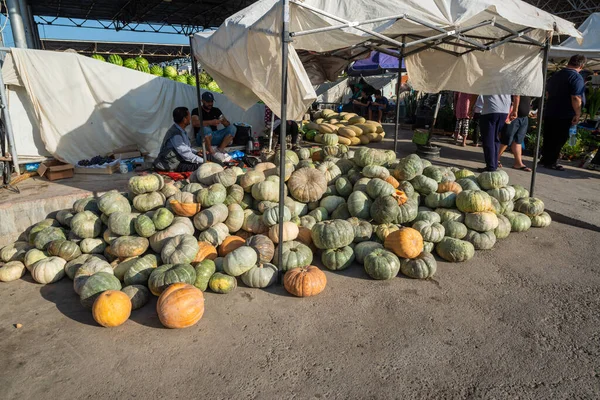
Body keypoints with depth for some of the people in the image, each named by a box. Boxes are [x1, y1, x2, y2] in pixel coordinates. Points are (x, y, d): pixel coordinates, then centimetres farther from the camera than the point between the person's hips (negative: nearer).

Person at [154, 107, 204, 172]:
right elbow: (186, 154, -26)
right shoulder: (175, 134, -23)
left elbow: (186, 148, 18)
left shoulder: (181, 130, 7)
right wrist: (203, 161, -25)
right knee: (201, 165, -24)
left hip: (178, 160, 10)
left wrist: (196, 152, 0)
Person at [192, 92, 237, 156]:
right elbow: (195, 123, -22)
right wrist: (211, 122, -34)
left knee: (232, 128, -14)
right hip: (201, 138, -5)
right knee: (206, 128, -37)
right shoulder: (196, 111, 0)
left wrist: (224, 121, -19)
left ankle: (220, 150, -27)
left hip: (214, 136, 5)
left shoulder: (216, 110, 14)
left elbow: (227, 124, 7)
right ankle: (211, 153, -31)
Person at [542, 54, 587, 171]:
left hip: (549, 113, 7)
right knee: (559, 139, 1)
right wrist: (577, 114, -16)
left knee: (548, 138, 14)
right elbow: (576, 98, -21)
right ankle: (551, 162, 4)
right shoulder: (577, 77, -14)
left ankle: (545, 159, 22)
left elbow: (547, 93, 22)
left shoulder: (556, 75, 11)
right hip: (564, 116, -7)